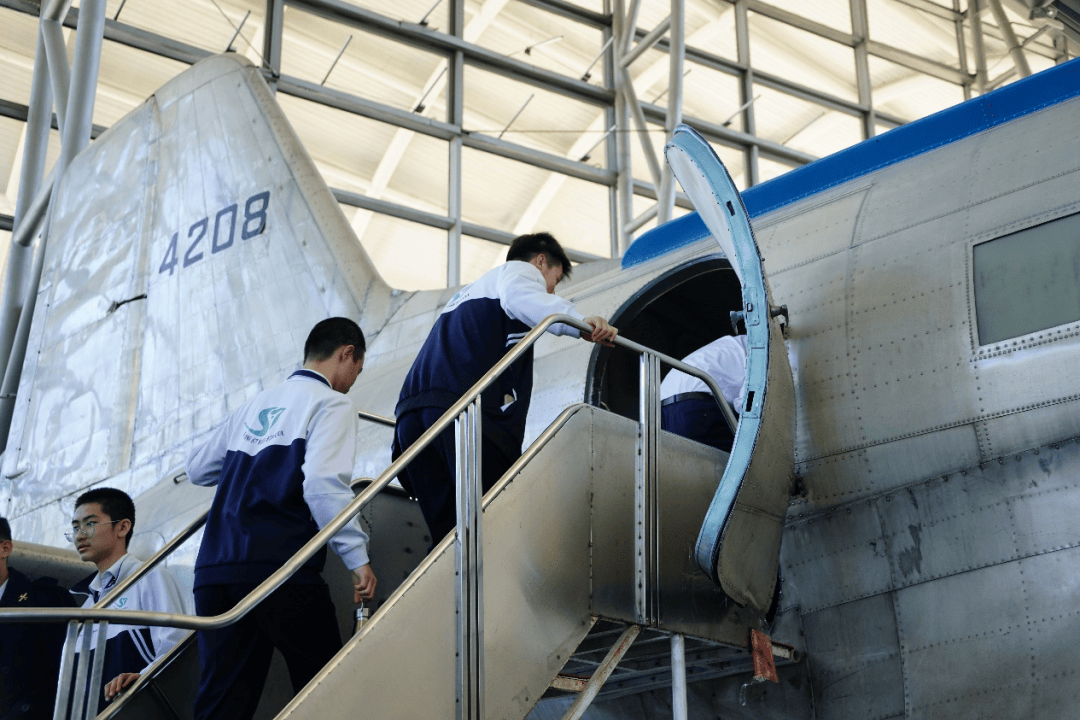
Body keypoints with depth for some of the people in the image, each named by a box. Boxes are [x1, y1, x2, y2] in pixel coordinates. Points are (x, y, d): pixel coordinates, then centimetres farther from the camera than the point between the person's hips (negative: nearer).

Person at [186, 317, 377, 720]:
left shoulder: (255, 405, 24)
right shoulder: (331, 403, 3)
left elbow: (197, 469, 30)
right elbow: (324, 482, -13)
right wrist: (357, 557, -12)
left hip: (213, 570, 7)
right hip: (279, 567, -6)